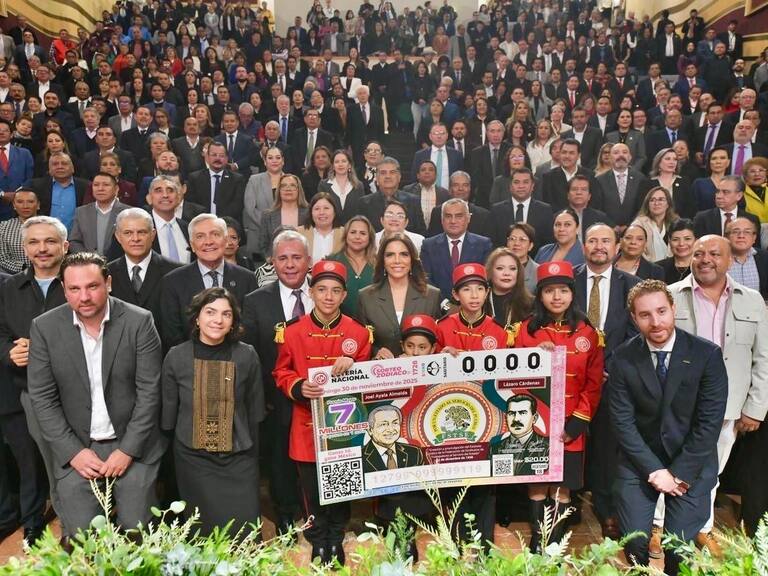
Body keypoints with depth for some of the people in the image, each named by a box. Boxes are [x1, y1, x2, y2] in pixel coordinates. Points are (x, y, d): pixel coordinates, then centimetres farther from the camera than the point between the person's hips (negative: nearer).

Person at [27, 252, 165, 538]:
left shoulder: (139, 322, -11)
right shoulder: (44, 328, -5)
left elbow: (149, 390, -9)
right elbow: (43, 397, -2)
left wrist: (128, 450, -11)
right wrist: (73, 451, -8)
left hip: (134, 445, -1)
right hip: (75, 449, 1)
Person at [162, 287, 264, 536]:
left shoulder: (247, 355, -6)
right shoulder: (176, 357, -5)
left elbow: (254, 412, 4)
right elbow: (168, 414, 5)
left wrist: (254, 457, 8)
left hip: (238, 459, 0)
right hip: (192, 458, 0)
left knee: (246, 531, -1)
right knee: (203, 533, 8)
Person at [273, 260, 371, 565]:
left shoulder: (359, 332, -3)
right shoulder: (292, 331, -5)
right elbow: (281, 373, 2)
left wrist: (352, 367, -19)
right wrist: (299, 387, -18)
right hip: (308, 425, 0)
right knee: (313, 490, 10)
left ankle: (336, 541, 35)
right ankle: (318, 545, 32)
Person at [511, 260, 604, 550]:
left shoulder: (588, 333, 0)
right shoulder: (525, 330, 0)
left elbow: (594, 383, 0)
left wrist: (576, 423, -7)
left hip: (570, 428, 0)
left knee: (562, 489, 9)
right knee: (537, 487, 9)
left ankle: (556, 546, 25)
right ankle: (536, 545, 25)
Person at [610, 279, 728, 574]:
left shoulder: (707, 354, -11)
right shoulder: (623, 358, -9)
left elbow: (709, 421, -11)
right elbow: (623, 421, -8)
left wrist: (679, 472, -12)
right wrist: (654, 470, -12)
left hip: (692, 462, -1)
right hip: (639, 461, 1)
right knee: (634, 542, 0)